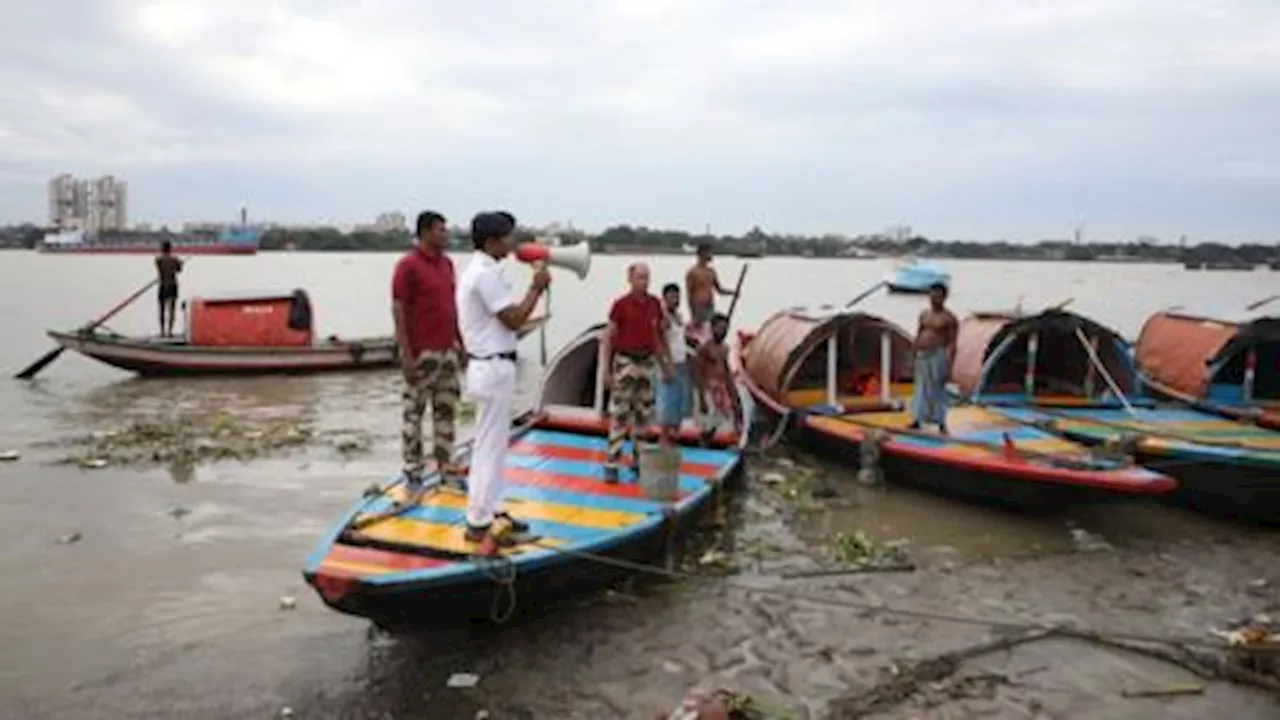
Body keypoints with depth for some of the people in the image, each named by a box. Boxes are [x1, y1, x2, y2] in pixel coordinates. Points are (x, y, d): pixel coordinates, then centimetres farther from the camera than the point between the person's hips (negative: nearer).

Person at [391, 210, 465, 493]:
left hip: (448, 351, 7)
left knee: (446, 411, 13)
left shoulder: (447, 263, 11)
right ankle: (413, 472, 12)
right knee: (413, 413, 2)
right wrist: (406, 355, -17)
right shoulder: (408, 265, -11)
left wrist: (461, 344, 15)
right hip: (421, 353, -7)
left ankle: (447, 469, 23)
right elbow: (398, 311, -13)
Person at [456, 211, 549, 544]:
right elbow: (514, 320, -17)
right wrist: (537, 287, -9)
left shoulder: (479, 271, 14)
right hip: (494, 368, -11)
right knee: (491, 445, -4)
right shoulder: (486, 274, -19)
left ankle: (488, 510, 26)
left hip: (490, 365, 11)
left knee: (490, 443, 17)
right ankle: (479, 523, 3)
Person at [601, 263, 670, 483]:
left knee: (644, 415, 11)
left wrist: (665, 364, 15)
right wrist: (606, 370, -9)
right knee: (619, 415, -7)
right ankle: (611, 464, -3)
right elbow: (608, 338, -4)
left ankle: (639, 460, 24)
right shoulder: (621, 304, -7)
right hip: (625, 362, -5)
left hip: (647, 362, 5)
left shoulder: (654, 304, 6)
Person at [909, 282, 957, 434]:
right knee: (921, 388, 7)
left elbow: (952, 343, -10)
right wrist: (914, 356, 13)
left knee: (938, 390, -3)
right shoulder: (924, 315, 13)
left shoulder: (949, 318, -6)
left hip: (938, 356, -6)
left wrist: (949, 365, -16)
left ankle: (941, 423, 4)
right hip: (921, 356, 6)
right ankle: (917, 419, 10)